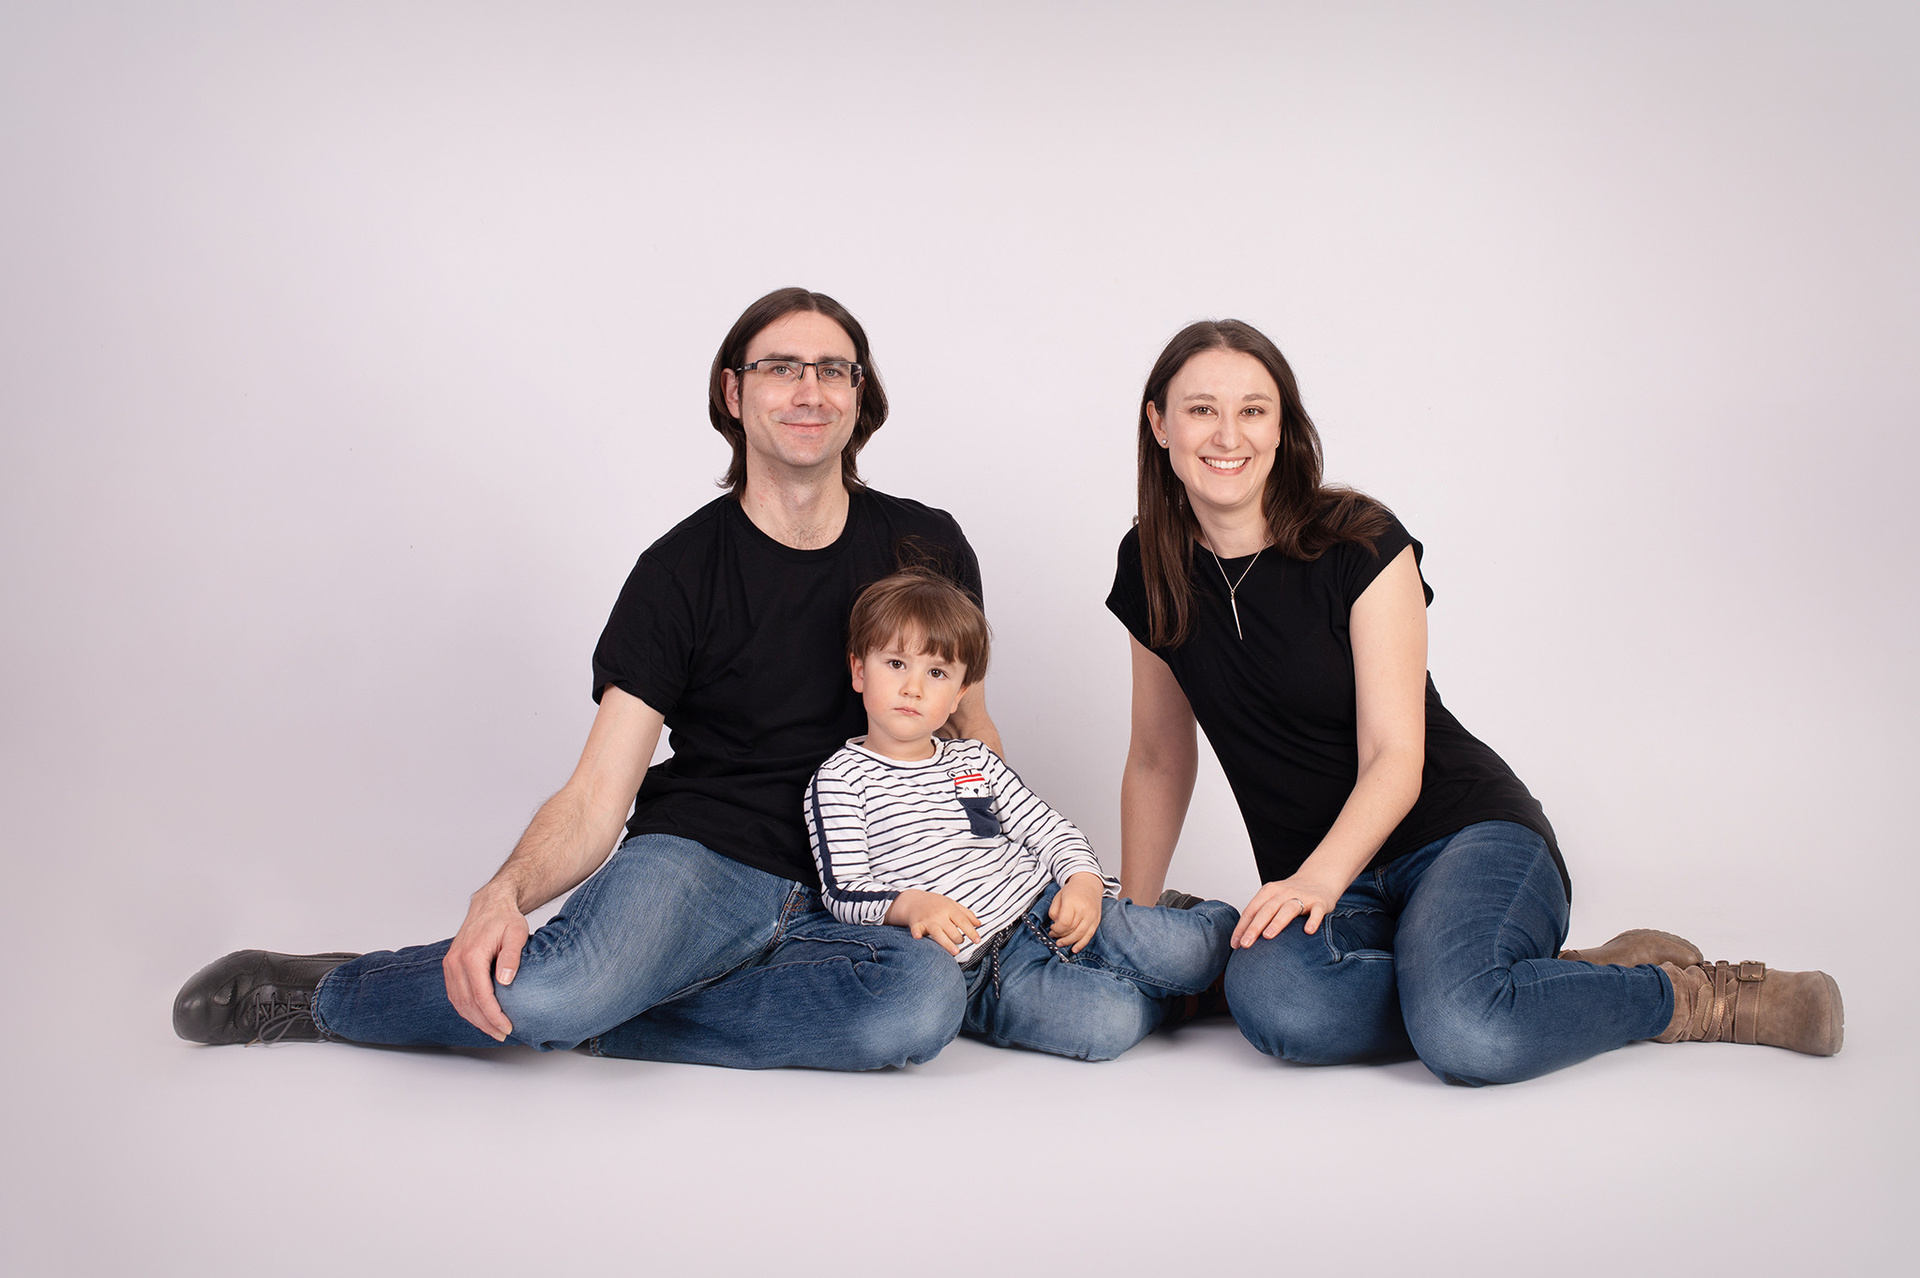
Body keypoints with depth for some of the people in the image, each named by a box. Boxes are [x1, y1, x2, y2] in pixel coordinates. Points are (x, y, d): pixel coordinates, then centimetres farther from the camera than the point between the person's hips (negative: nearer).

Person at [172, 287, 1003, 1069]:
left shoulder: (925, 548, 5)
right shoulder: (679, 571, -2)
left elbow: (971, 731, 16)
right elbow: (595, 802, -7)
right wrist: (505, 894, -28)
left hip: (849, 897, 3)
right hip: (696, 859, -2)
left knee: (926, 1000, -36)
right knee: (560, 986, -37)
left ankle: (586, 1014, -21)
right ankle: (326, 992, -5)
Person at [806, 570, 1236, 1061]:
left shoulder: (975, 761, 15)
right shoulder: (840, 780, 0)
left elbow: (1048, 829, 14)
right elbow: (844, 891, -7)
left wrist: (1085, 882, -8)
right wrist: (910, 904, -27)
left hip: (1049, 910, 5)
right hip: (979, 965, -4)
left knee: (1203, 946, -16)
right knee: (1108, 1023, -30)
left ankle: (1172, 916, 18)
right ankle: (1165, 998, 2)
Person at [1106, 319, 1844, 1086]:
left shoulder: (1360, 545, -9)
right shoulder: (1151, 571, 3)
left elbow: (1395, 757, -13)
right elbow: (1158, 761, 14)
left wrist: (1316, 877, -30)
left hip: (1463, 831, -3)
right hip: (1323, 882, 3)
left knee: (1460, 1030, -37)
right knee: (1271, 1001, -36)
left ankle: (1693, 997, -9)